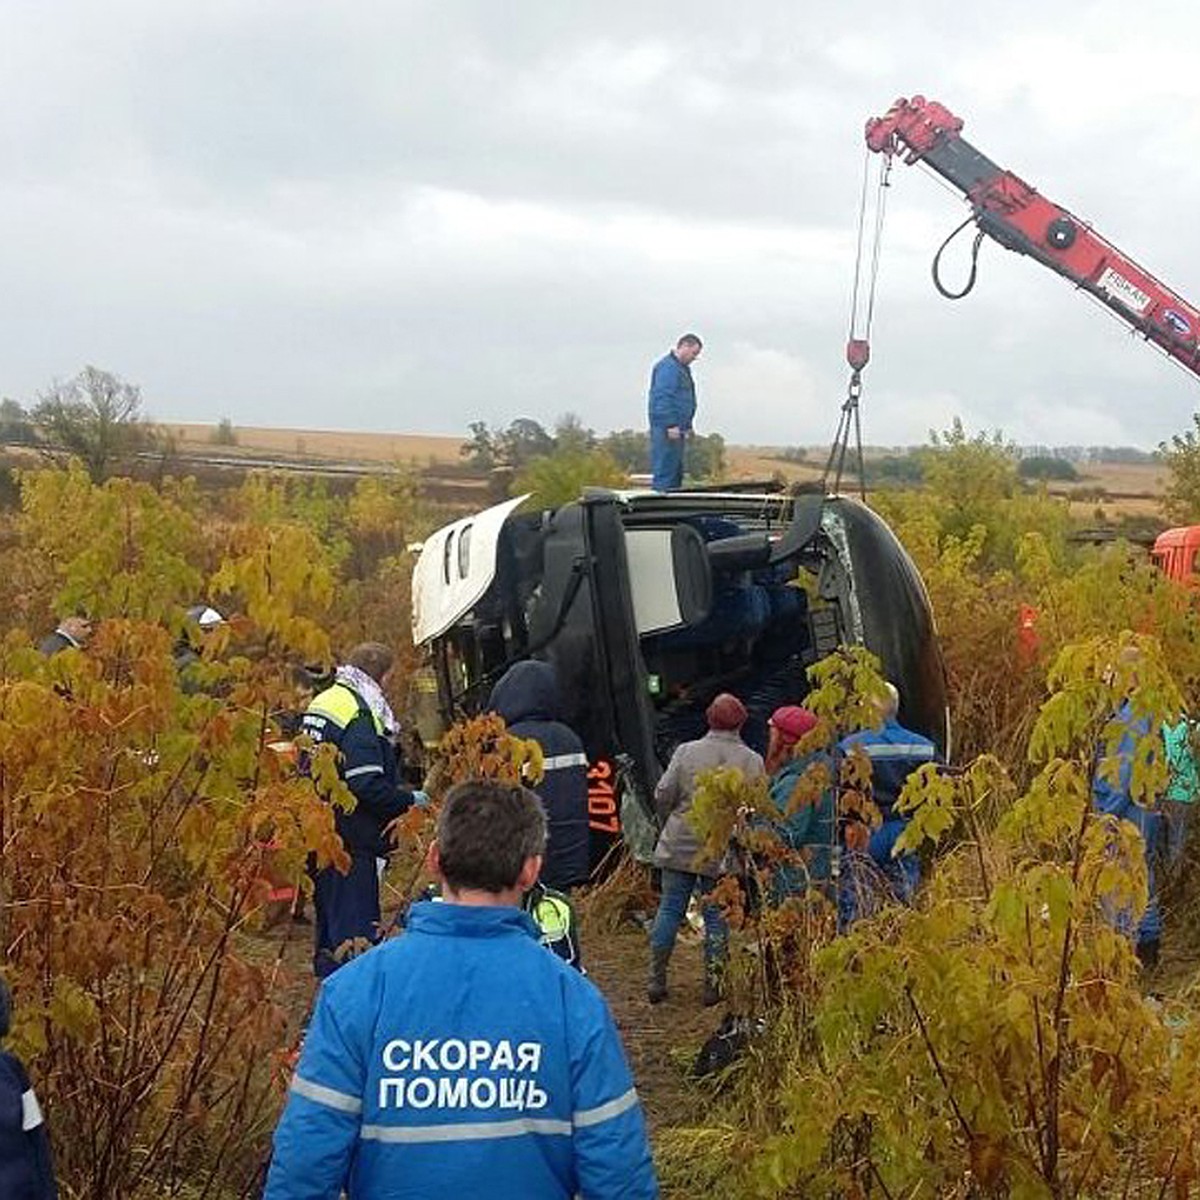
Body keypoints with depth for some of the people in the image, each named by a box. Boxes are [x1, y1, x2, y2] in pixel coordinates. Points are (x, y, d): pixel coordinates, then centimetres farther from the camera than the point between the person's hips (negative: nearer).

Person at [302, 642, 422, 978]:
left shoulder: (321, 703, 13)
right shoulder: (360, 714, -17)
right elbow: (367, 784, -24)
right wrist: (409, 800, -10)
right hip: (350, 840, -10)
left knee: (328, 916, 21)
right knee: (354, 926, -5)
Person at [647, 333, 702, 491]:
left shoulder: (683, 368, 21)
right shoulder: (668, 367, -13)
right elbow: (662, 397, -21)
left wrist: (687, 426, 24)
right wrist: (671, 425, -24)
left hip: (677, 429, 11)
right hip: (667, 430, -11)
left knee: (676, 471, 13)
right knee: (666, 469, -12)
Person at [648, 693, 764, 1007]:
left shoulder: (686, 752, -3)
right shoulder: (752, 761, -5)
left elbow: (662, 795, -4)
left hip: (679, 846, 1)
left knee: (669, 909, 9)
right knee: (717, 916, 8)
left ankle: (656, 980, 12)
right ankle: (713, 984, 11)